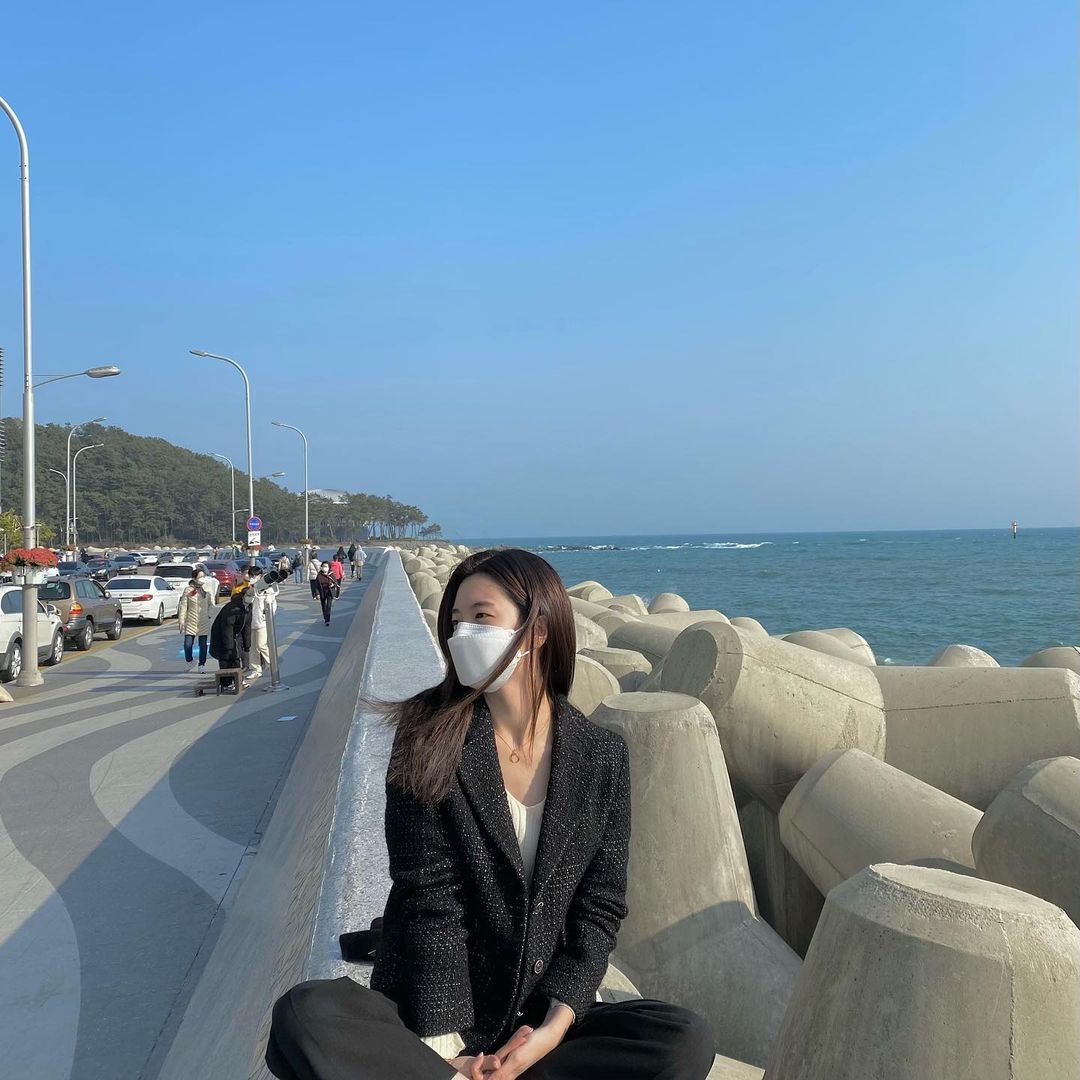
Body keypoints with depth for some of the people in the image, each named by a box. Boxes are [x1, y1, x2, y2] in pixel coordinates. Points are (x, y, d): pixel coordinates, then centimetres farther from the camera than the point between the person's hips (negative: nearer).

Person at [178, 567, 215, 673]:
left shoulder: (207, 590, 3)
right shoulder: (188, 591, -5)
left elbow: (212, 604, 13)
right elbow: (183, 606, -4)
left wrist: (209, 614, 0)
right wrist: (181, 621, -7)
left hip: (204, 622, 2)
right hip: (191, 621, -2)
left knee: (203, 645, 5)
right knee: (188, 644, -6)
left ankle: (202, 665, 18)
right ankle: (190, 661, 20)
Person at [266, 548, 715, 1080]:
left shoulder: (603, 756, -1)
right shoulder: (431, 741, -6)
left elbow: (600, 907, 0)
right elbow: (430, 898, -12)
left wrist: (555, 1026, -13)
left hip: (540, 1019, 3)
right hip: (429, 1016, -2)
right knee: (304, 1016, -30)